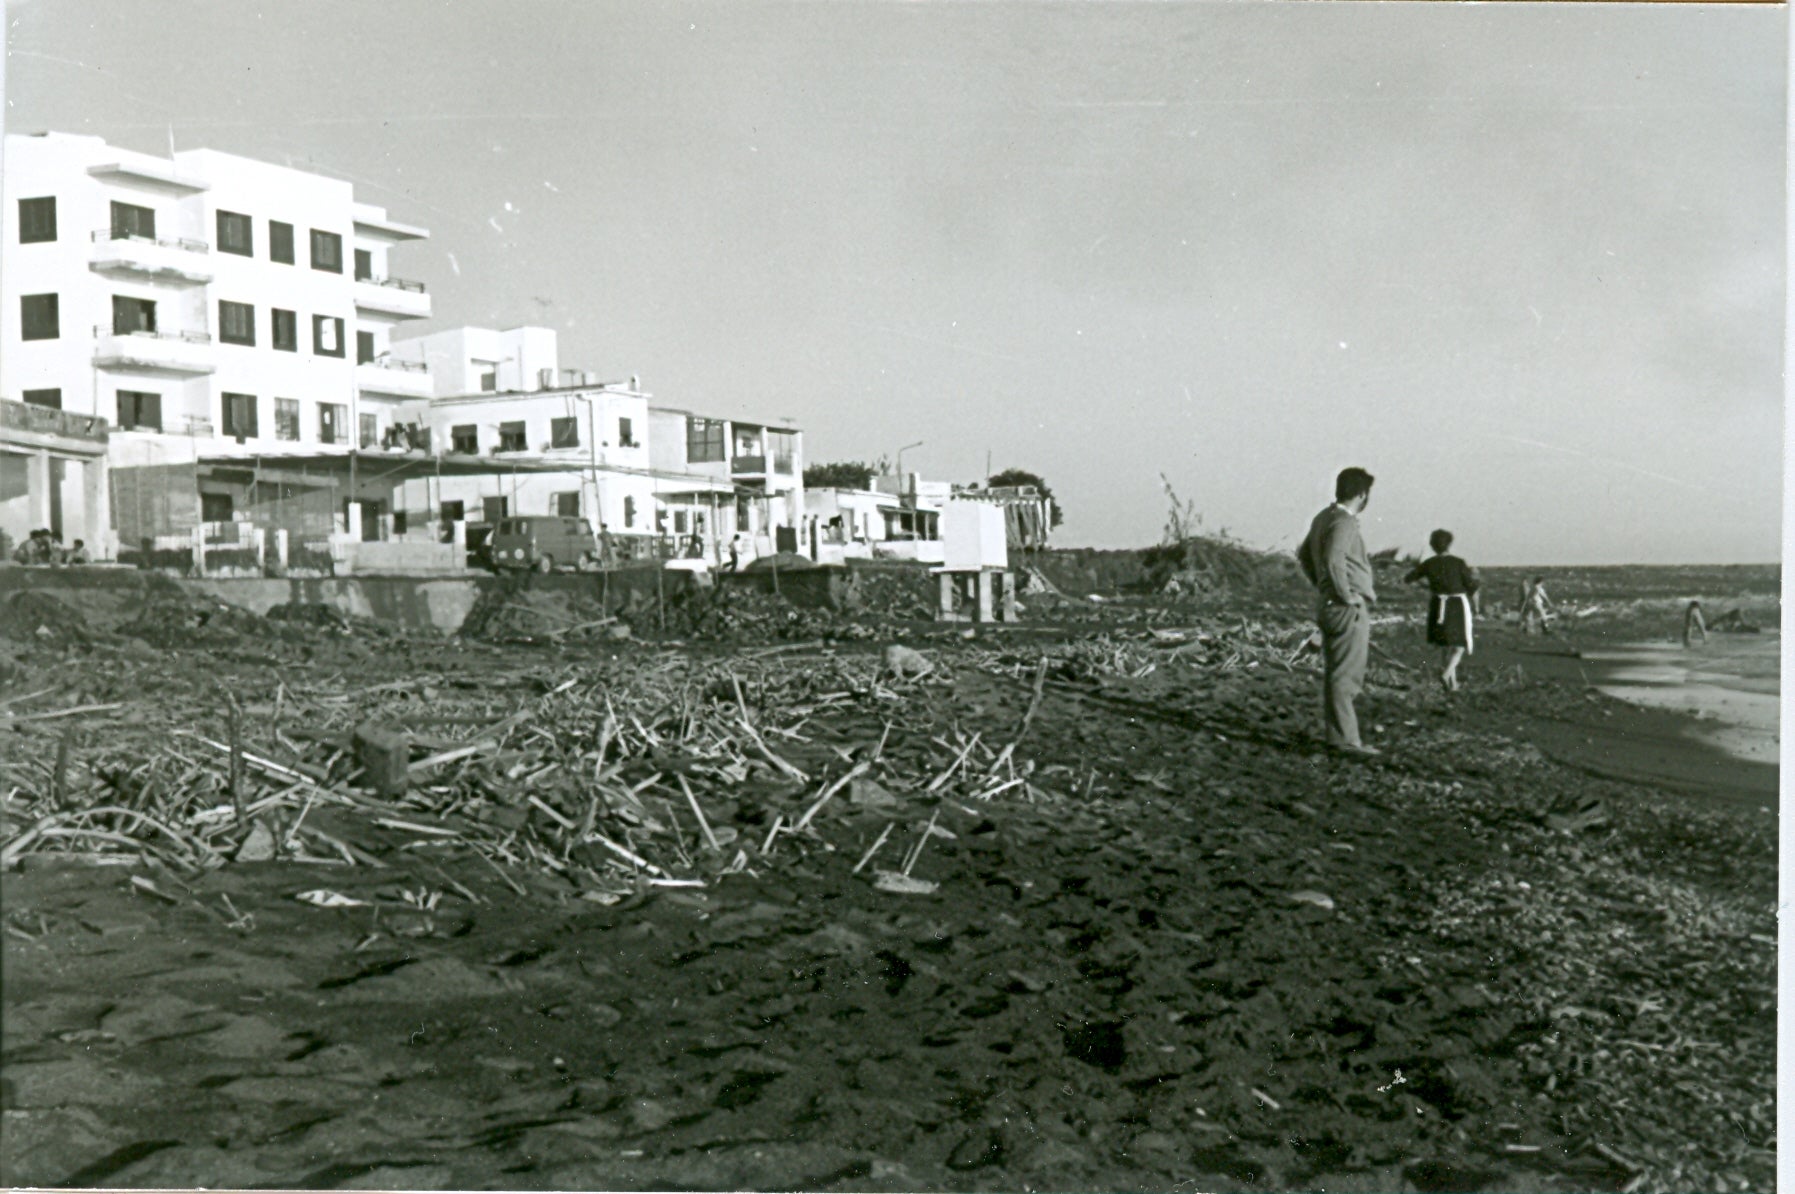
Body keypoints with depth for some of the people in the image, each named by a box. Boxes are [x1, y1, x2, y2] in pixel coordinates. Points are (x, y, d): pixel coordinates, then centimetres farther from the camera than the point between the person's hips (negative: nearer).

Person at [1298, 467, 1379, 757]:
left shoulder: (1323, 518, 12)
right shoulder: (1344, 522, -17)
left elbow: (1303, 555, 22)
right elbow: (1333, 560, -30)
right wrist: (1346, 595, -19)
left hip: (1328, 605, 10)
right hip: (1349, 610, -10)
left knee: (1333, 674, 13)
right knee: (1345, 677, -6)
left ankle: (1337, 734, 20)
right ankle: (1346, 739, -4)